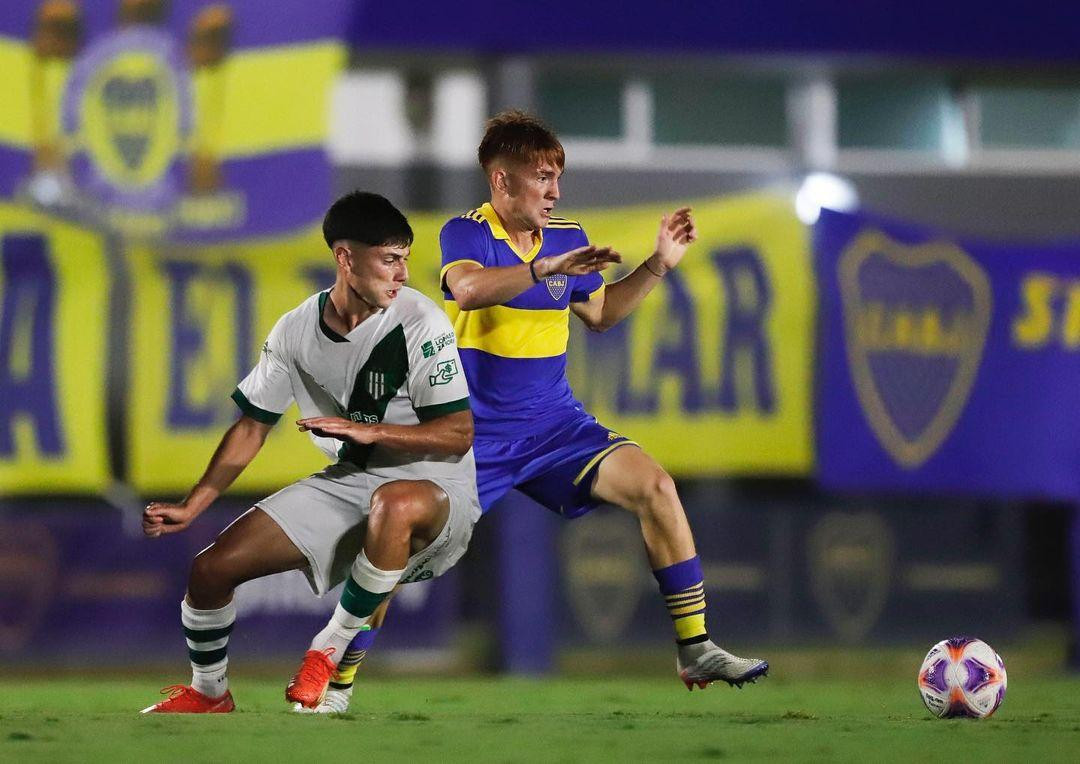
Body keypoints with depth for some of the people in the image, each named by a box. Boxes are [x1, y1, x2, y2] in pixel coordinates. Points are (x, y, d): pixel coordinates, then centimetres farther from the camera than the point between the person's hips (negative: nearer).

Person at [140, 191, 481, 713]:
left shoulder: (421, 323, -16)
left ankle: (331, 651, -21)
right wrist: (191, 507, 0)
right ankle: (208, 694, 25)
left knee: (394, 502, -43)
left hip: (435, 491, -5)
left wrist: (368, 431, -31)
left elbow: (459, 434, -19)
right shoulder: (296, 330, -2)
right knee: (212, 568, -4)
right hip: (348, 484, 5)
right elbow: (253, 425, 8)